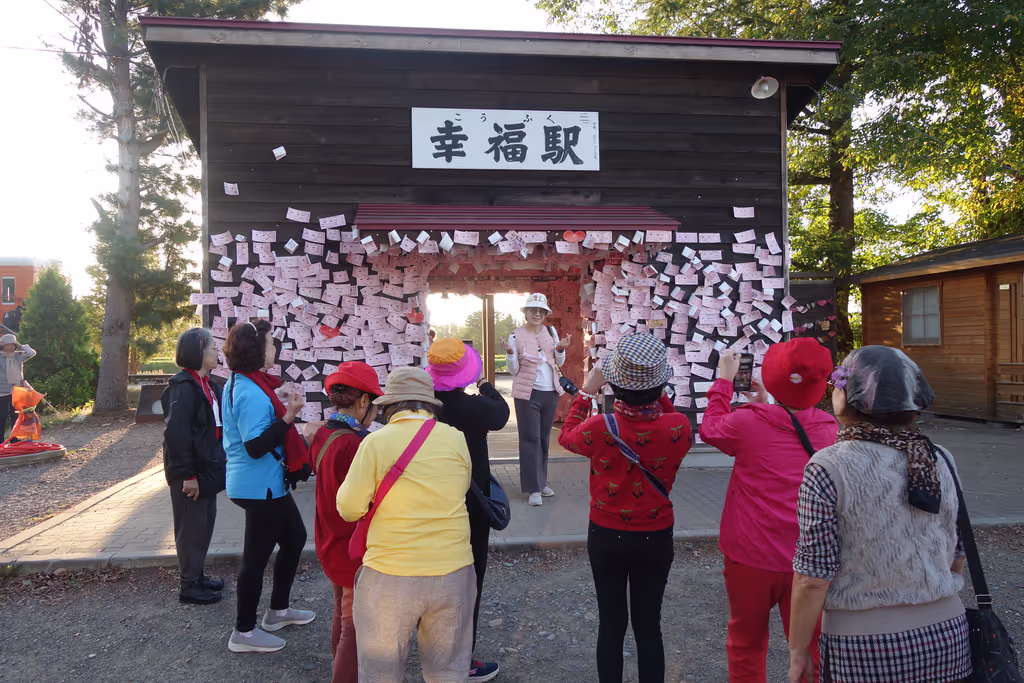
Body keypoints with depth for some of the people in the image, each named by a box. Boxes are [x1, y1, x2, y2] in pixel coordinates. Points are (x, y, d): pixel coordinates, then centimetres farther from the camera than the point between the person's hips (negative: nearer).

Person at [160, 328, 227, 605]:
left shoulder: (206, 385, 9)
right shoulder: (184, 387, -19)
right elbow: (176, 433, -24)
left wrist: (219, 461, 13)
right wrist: (187, 474, -23)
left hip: (206, 467, 9)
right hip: (192, 471, -9)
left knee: (204, 523, 17)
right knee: (192, 526, 3)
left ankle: (197, 575, 31)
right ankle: (189, 585, 15)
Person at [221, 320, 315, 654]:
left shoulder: (240, 384, 7)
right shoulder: (252, 394, -25)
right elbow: (256, 447, -29)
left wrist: (275, 400, 9)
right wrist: (288, 415, -32)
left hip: (266, 483, 11)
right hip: (259, 486, -11)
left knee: (295, 537, 21)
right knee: (257, 557, 4)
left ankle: (278, 611, 36)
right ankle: (244, 632, 20)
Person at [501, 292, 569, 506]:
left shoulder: (551, 332, 5)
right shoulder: (516, 336, -6)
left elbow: (559, 363, 11)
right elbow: (514, 371, -5)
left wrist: (561, 349, -8)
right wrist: (510, 353, -22)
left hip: (550, 392, 4)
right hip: (528, 393, -4)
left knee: (544, 439, 13)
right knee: (530, 439, -4)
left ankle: (542, 482, 23)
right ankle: (534, 488, 0)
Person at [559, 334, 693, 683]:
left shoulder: (599, 429, -24)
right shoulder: (678, 428, -20)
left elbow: (567, 436, 0)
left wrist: (587, 391, 5)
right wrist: (657, 394, 5)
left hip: (607, 537, 0)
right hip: (656, 538, 1)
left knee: (611, 625, 15)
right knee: (649, 626, 15)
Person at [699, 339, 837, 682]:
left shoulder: (749, 422, -14)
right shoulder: (828, 427, -3)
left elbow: (710, 428, 5)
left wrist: (724, 379, 14)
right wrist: (765, 402, 20)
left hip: (751, 557, -2)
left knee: (746, 644, 16)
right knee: (811, 648, 15)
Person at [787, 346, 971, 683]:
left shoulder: (828, 468, -17)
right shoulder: (938, 460, -2)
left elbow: (814, 578, -16)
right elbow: (956, 557, 9)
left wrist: (798, 650, -4)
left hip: (865, 648, -4)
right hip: (947, 639, 5)